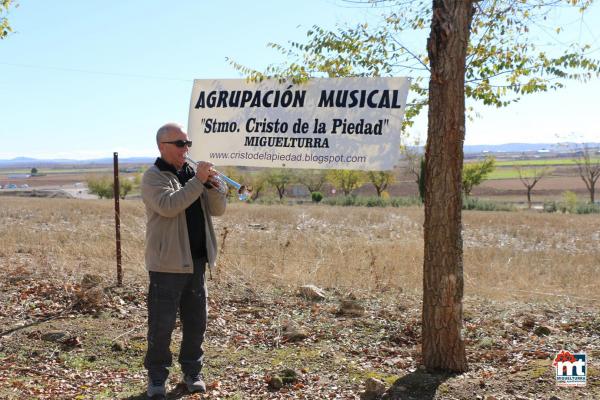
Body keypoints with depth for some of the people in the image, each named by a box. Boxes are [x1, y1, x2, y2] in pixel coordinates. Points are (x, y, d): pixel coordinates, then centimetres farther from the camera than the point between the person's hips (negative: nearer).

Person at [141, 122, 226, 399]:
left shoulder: (192, 173, 13)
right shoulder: (153, 176, -6)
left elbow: (218, 210, 8)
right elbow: (168, 206, -25)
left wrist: (213, 184, -10)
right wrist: (198, 181, -22)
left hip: (197, 262, 6)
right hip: (167, 263, -6)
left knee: (196, 321, 12)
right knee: (162, 323, 0)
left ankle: (192, 371, 26)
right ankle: (157, 377, 15)